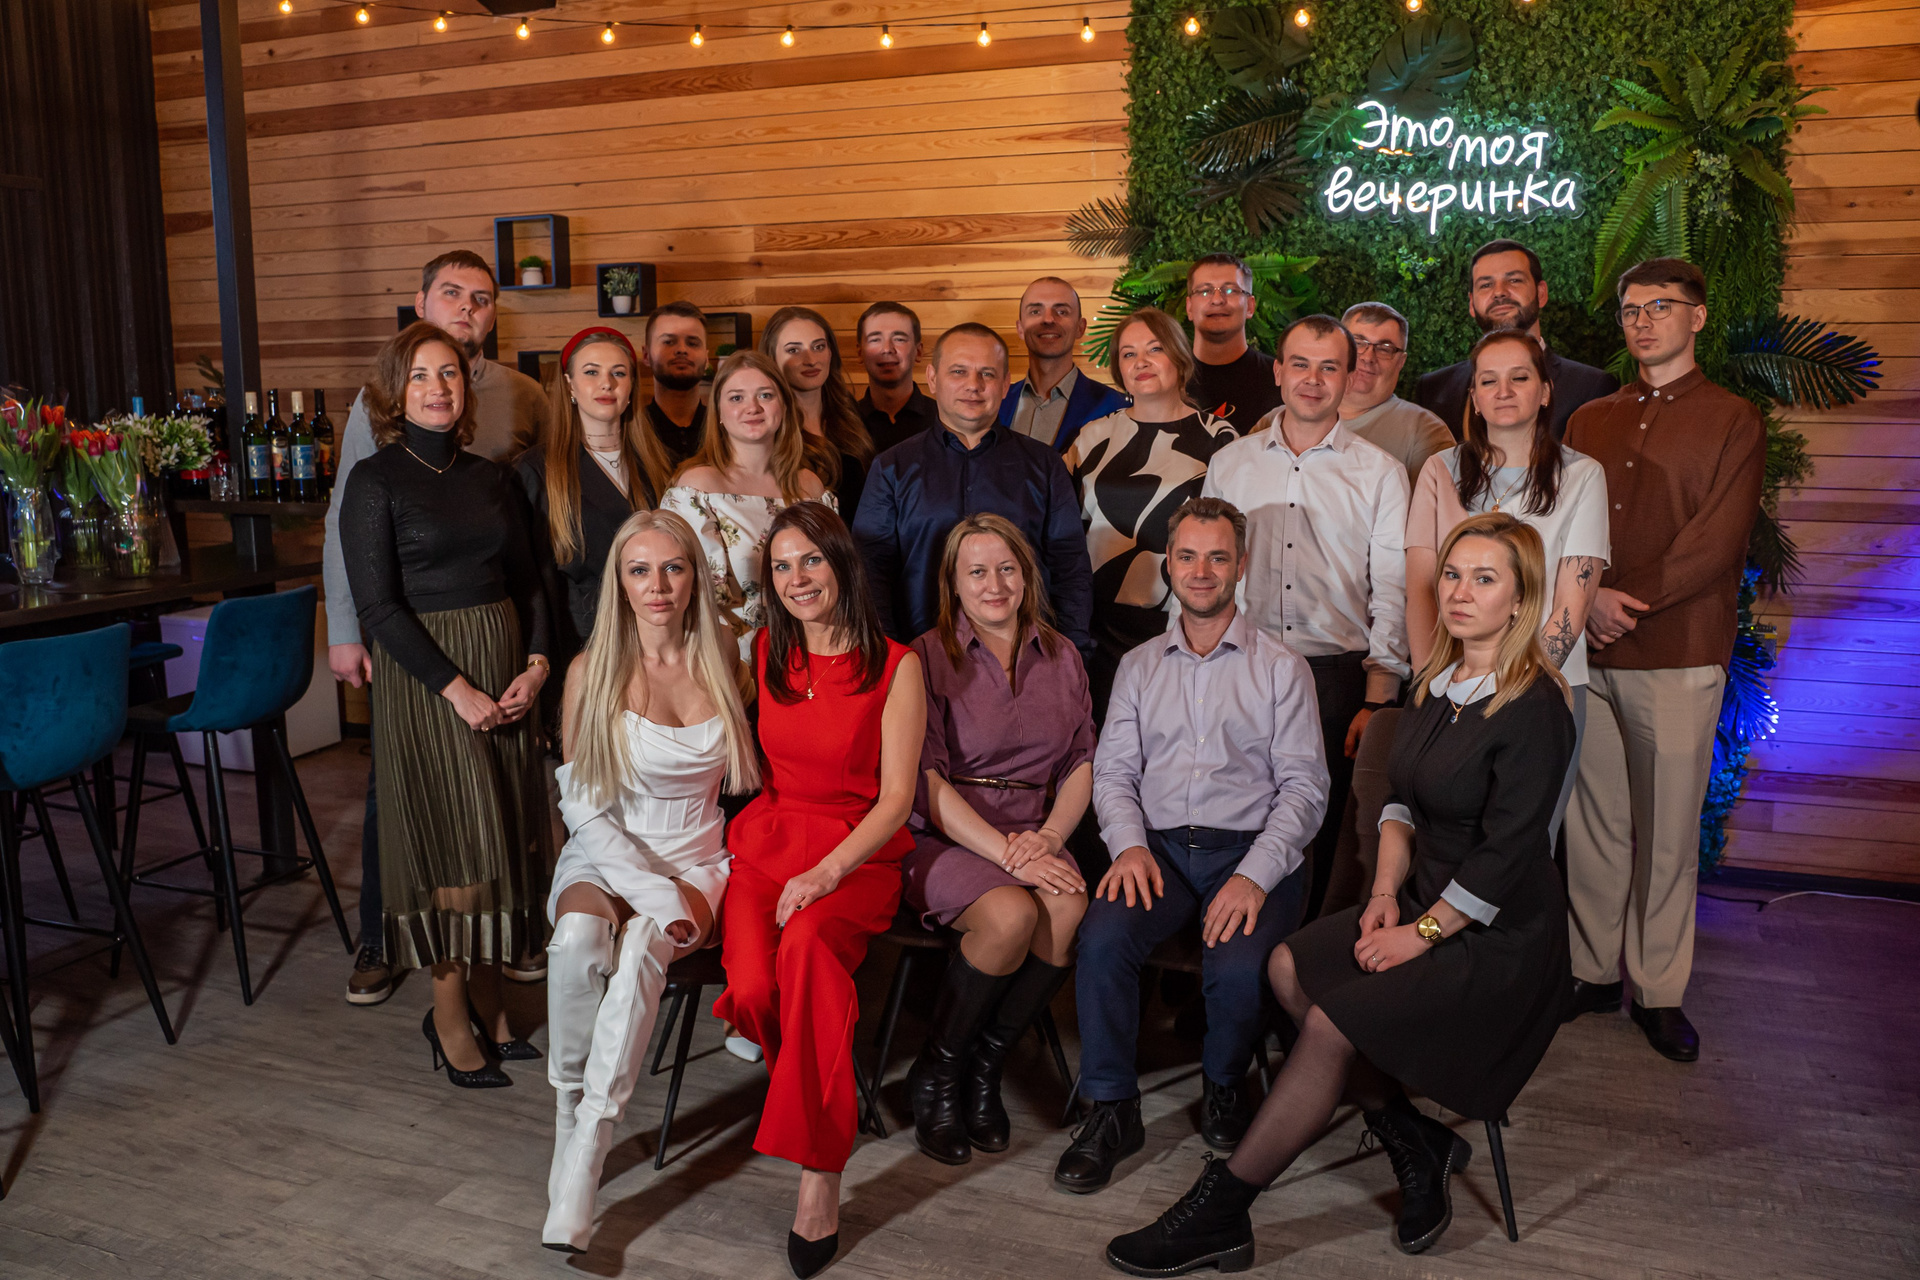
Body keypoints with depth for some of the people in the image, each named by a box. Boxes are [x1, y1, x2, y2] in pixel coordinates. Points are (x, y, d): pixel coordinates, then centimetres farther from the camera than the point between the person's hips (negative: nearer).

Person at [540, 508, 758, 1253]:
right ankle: (568, 1116, -14)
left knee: (643, 947, -32)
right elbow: (581, 805, -4)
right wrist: (654, 890, -15)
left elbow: (750, 779, 15)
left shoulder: (725, 666, 3)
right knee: (578, 938, -34)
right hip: (604, 858, 0)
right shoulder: (591, 672, -3)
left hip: (698, 863, 1)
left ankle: (584, 1153, -27)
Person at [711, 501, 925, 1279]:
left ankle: (819, 1176, -25)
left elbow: (895, 799, -4)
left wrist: (826, 874, -18)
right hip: (764, 843, 3)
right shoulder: (762, 654, 12)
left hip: (856, 855, -3)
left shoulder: (894, 668, -1)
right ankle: (817, 1098, 4)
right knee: (752, 987, -28)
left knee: (808, 945, -36)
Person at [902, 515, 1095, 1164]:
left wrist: (1047, 837, -10)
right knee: (1012, 914, -32)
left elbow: (1083, 763, 9)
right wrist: (1005, 853, -19)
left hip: (1034, 835, 4)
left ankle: (985, 1065, -5)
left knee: (1072, 911, -28)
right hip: (944, 838, -4)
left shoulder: (1061, 657, 13)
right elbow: (927, 784, -9)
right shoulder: (927, 658, -1)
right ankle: (935, 1074, -6)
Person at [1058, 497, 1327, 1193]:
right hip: (1158, 848, 2)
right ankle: (1111, 1109, -9)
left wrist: (1255, 874, -15)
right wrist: (1129, 845, -10)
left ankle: (1225, 1087, 4)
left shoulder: (1281, 668, 9)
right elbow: (1112, 771, 11)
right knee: (1102, 937, -28)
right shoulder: (1139, 667, 18)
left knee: (1238, 966, -30)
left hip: (1251, 849, -2)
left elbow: (1304, 787, 1)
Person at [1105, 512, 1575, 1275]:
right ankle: (1414, 1145, -1)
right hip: (1426, 901, 8)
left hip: (1499, 937, -8)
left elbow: (1504, 855, -20)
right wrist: (1387, 891, -1)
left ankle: (1221, 1211, -10)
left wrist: (1420, 933, -17)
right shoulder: (1437, 682, 9)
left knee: (1333, 1025, -21)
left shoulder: (1534, 707, -17)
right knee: (1291, 968, -12)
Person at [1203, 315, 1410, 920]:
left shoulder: (1380, 472, 7)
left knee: (1327, 835, -2)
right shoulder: (1228, 464, 13)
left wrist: (1378, 699, -5)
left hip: (1338, 675, -1)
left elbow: (1391, 591, 3)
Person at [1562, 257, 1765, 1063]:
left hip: (1678, 656, -3)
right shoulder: (1590, 421, 16)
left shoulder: (1733, 421, 4)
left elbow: (1718, 538, -7)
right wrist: (1589, 598, -10)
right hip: (1587, 651, 3)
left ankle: (1660, 989, 13)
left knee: (1669, 830, 2)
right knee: (1593, 821, 7)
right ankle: (1594, 970, 19)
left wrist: (1629, 597, -12)